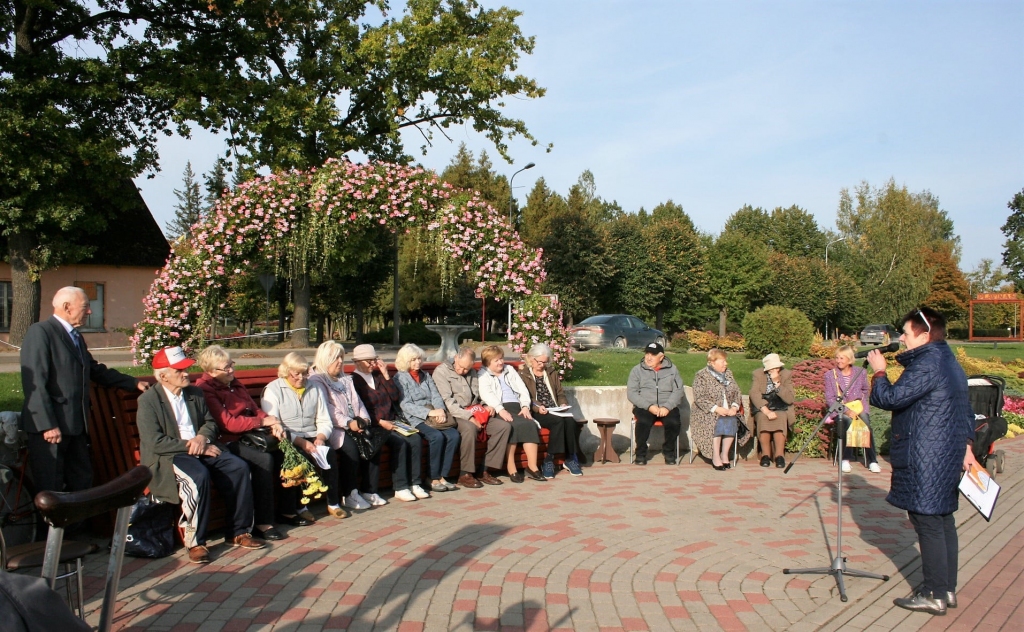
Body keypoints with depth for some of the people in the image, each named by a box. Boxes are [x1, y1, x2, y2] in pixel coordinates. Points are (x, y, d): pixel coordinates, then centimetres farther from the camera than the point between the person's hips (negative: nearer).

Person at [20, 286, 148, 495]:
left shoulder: (76, 337, 16)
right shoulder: (40, 332, -12)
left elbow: (96, 371, 26)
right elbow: (35, 383, -18)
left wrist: (134, 383, 24)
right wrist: (48, 424, -22)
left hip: (76, 425, 9)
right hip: (49, 426, -9)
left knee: (82, 483, 12)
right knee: (50, 490, -1)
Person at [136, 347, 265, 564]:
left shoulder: (195, 393, 11)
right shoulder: (148, 401, -8)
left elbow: (210, 423, 16)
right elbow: (155, 443, -16)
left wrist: (203, 437, -9)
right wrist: (192, 446, -18)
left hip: (201, 447, 6)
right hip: (167, 456, -6)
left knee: (238, 467, -16)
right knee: (198, 476, -35)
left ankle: (239, 531, -5)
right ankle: (195, 542, -22)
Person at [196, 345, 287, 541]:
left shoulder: (234, 384, 17)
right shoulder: (205, 389, -9)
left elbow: (255, 409, 16)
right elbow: (227, 423, -16)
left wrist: (273, 424, -4)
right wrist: (263, 421, -14)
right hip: (228, 442, -8)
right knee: (264, 460, -29)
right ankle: (262, 523, -20)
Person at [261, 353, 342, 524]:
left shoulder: (314, 389, 16)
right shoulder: (272, 390, 0)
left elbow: (324, 421, 12)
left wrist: (320, 437, -11)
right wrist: (300, 442, -21)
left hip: (311, 438, 4)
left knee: (330, 453, -24)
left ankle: (333, 503, -12)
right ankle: (296, 508, -22)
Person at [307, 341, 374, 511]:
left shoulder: (345, 379, 26)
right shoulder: (316, 380, 0)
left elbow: (357, 401, 18)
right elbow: (326, 409, -13)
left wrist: (364, 419, -2)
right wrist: (348, 423, -23)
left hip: (354, 424, 7)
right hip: (333, 427, -6)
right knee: (350, 448, -31)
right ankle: (348, 495, -17)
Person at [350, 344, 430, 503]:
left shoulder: (377, 376, 17)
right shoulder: (353, 380, -2)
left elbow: (395, 397, 10)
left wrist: (386, 374, 3)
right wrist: (380, 422, -20)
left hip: (392, 422, 6)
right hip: (373, 426, -6)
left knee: (416, 439, -19)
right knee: (400, 442, -28)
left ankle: (414, 483, -13)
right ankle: (400, 488, -19)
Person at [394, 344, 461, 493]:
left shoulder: (426, 376, 22)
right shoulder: (400, 378, 3)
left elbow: (436, 397, 13)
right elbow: (406, 405, -8)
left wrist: (440, 410, -10)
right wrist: (430, 412, -17)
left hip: (434, 415, 5)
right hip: (415, 418, -5)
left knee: (454, 435, -22)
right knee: (437, 436, -31)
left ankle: (442, 476, -15)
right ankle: (434, 479, -18)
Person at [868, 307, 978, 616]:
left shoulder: (926, 365, -18)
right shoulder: (950, 363, 16)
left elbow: (888, 398, -20)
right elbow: (965, 410, 21)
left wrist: (879, 371, -5)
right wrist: (966, 445, 22)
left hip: (925, 461, -10)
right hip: (948, 458, 10)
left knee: (928, 525, -4)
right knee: (943, 522, 14)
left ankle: (934, 596, 1)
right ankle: (948, 589, 21)